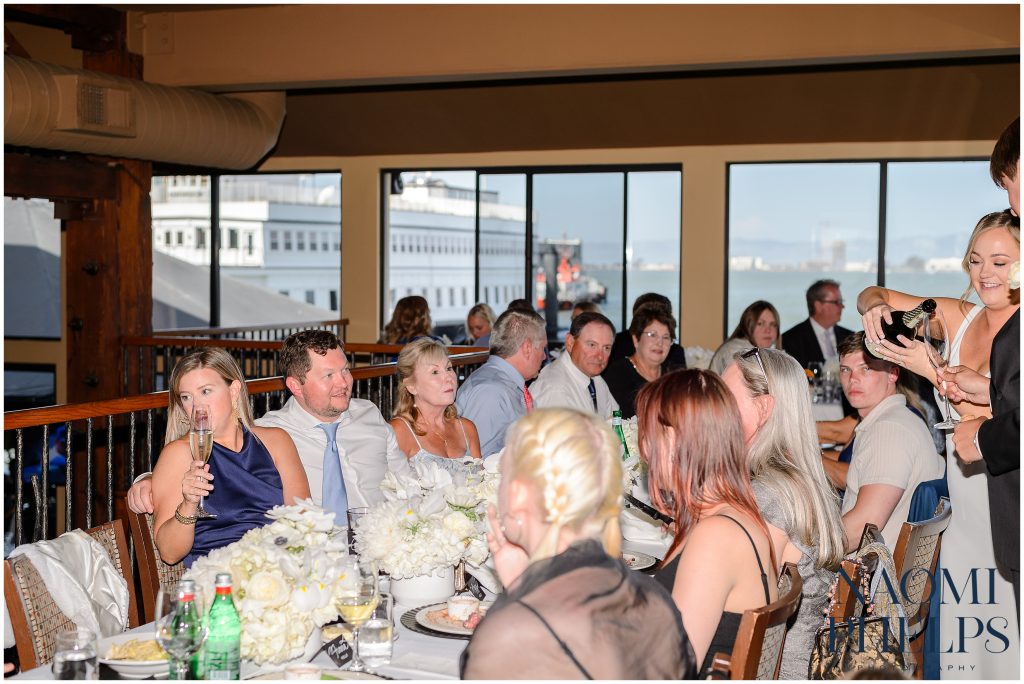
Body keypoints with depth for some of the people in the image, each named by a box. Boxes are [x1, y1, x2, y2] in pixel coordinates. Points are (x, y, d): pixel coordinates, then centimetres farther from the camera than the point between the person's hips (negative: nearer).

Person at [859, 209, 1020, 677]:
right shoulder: (958, 319, 8)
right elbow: (873, 297, 15)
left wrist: (932, 370, -19)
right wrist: (875, 307, -8)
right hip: (963, 510, 6)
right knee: (960, 642, 10)